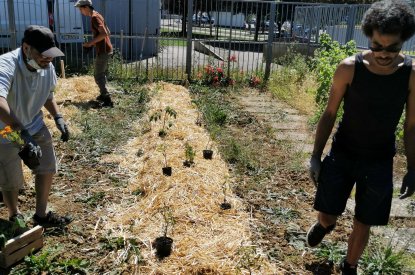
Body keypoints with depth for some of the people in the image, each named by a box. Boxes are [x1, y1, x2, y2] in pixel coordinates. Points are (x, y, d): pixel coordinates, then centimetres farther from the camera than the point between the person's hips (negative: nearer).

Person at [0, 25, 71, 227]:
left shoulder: (47, 66, -12)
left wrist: (58, 117, -5)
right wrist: (24, 134, -61)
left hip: (34, 125, 6)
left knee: (47, 169, 10)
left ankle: (41, 215, 29)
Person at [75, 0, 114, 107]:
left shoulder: (94, 17, -15)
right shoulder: (97, 16, 15)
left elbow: (104, 34, -25)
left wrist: (91, 43, -16)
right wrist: (95, 42, 14)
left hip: (103, 51, -10)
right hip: (106, 49, 10)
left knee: (98, 76, -6)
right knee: (102, 74, 19)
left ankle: (108, 100, -8)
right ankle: (103, 95, 28)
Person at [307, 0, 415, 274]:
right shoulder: (349, 68, -14)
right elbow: (329, 114, -5)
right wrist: (316, 156, -5)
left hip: (380, 162, 1)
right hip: (341, 155, 0)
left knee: (363, 225, 9)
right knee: (326, 214, 7)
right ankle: (325, 225, 46)